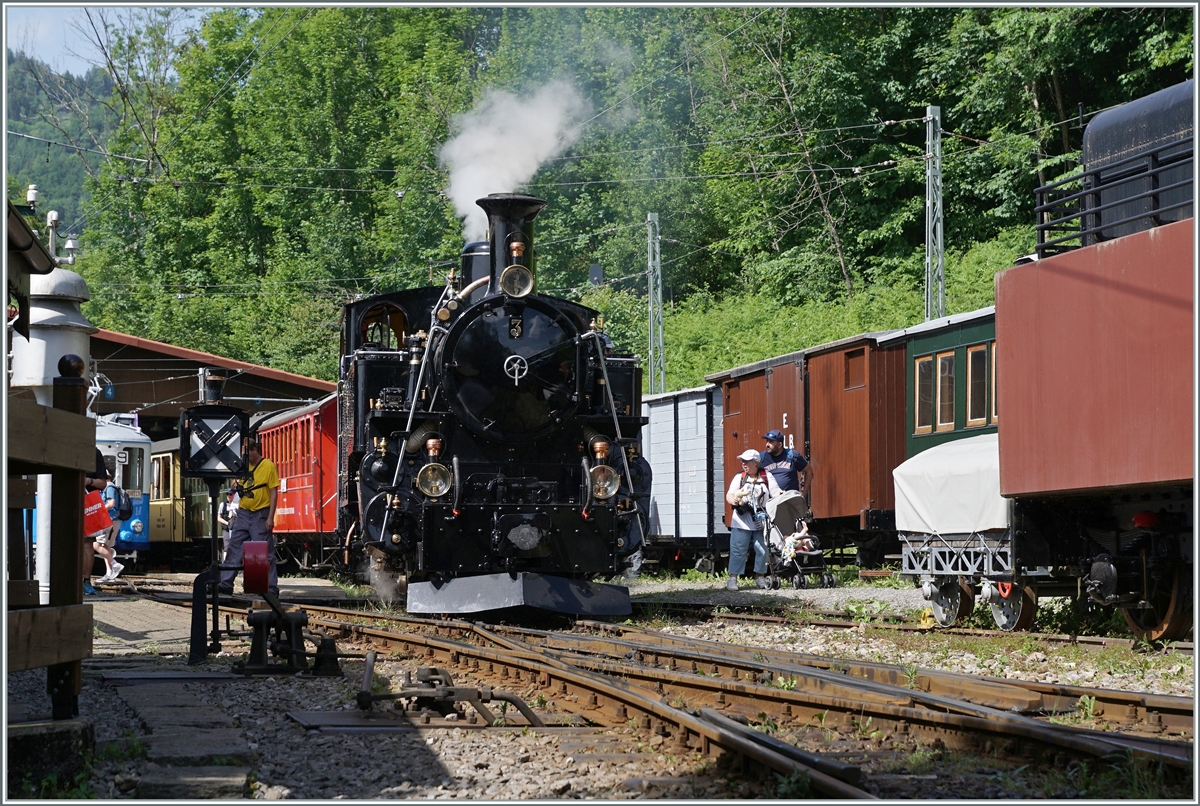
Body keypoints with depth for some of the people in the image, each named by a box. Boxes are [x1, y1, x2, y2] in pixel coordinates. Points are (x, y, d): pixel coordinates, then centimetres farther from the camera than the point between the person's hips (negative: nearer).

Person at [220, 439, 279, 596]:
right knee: (234, 549, 3)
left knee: (265, 553, -4)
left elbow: (274, 493, -9)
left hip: (261, 515, -6)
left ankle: (272, 588, 1)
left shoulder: (268, 466, -6)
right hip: (243, 514, 6)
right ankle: (225, 583, 5)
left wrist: (270, 517, -14)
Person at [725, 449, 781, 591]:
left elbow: (776, 493, 1)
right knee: (738, 550, -2)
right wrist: (735, 501, -21)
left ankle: (760, 577, 17)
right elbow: (729, 495, 1)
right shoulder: (739, 477, 8)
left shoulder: (766, 477, 6)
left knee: (762, 550, 3)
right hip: (742, 522, 0)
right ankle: (732, 578, 3)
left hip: (761, 522, 0)